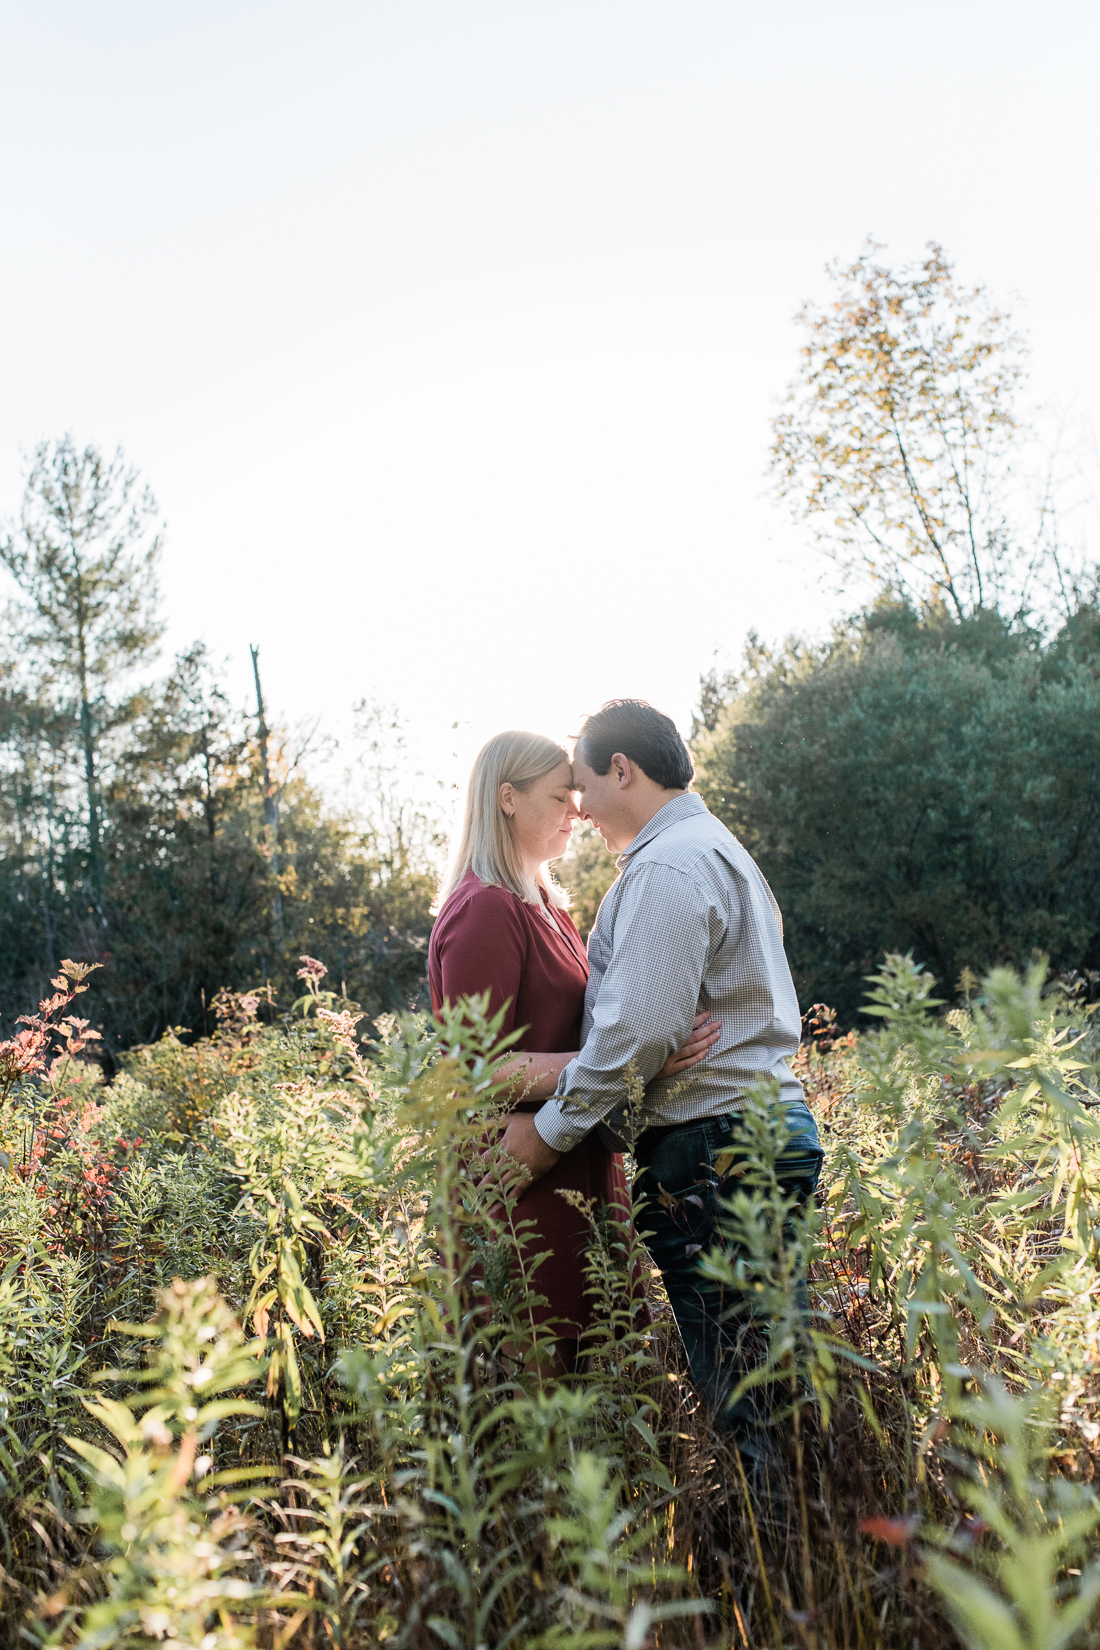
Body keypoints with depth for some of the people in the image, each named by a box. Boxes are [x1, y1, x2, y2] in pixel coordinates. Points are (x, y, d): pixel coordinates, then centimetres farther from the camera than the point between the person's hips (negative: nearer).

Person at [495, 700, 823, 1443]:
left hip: (711, 1150, -10)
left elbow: (640, 1028, -20)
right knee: (763, 1384, 14)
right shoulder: (720, 850, 22)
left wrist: (551, 1129, -8)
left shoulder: (668, 867, -12)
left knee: (741, 1391, -3)